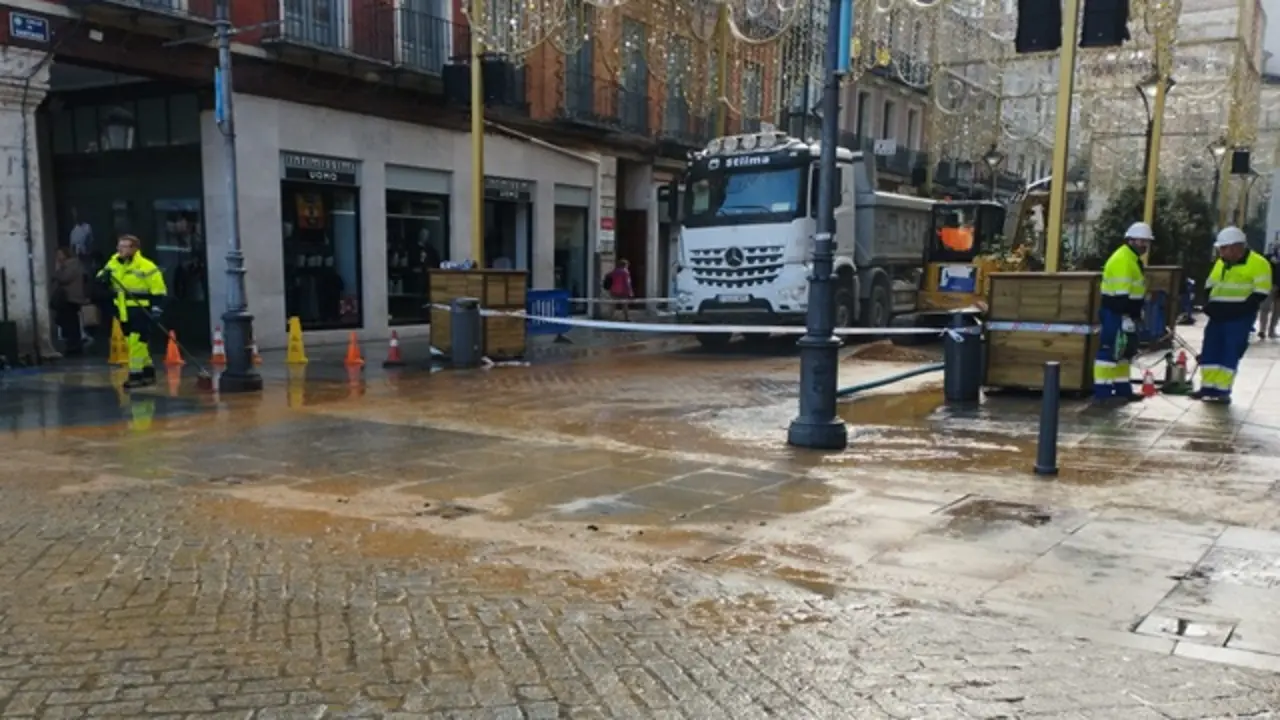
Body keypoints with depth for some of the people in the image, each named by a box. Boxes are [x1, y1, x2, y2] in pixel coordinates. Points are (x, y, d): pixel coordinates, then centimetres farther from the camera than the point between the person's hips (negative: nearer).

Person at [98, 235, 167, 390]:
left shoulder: (146, 267, -14)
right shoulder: (113, 263, 7)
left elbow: (158, 291, -12)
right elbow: (101, 280, 19)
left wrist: (156, 310, -20)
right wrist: (103, 277, -6)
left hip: (140, 312, -8)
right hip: (123, 312, 8)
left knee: (136, 342, -12)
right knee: (133, 344, 13)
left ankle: (136, 375, -5)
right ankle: (149, 373, 24)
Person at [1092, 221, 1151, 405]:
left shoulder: (1133, 259, 18)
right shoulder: (1122, 260, -18)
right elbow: (1120, 292, -24)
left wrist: (1136, 314, 25)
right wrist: (1126, 317, -26)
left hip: (1124, 312, 11)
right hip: (1116, 313, -11)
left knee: (1123, 350, 16)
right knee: (1110, 350, -11)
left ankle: (1122, 389, 24)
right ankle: (1102, 391, -11)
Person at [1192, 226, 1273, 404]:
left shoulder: (1258, 264, -8)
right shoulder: (1221, 263, 15)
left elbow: (1260, 293, -12)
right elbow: (1210, 287, 21)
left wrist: (1238, 310, -18)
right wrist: (1209, 305, 4)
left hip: (1239, 318, -7)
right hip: (1218, 316, 7)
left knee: (1230, 354, -4)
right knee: (1209, 353, 6)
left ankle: (1222, 391, 1)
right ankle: (1208, 388, 13)